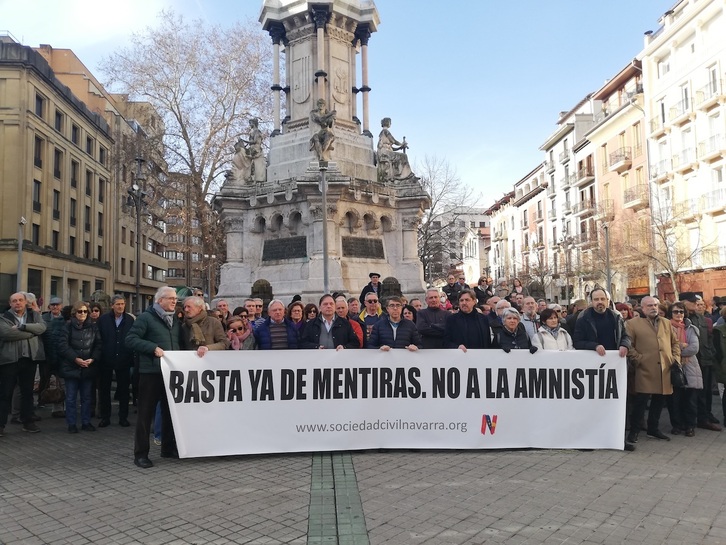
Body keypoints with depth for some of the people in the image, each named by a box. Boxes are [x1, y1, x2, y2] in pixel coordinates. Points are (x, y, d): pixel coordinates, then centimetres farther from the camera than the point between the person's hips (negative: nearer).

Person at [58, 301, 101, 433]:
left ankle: (86, 422, 19)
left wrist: (93, 359, -12)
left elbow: (98, 345, 2)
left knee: (87, 397, 10)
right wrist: (76, 359, -16)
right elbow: (63, 345, -9)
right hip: (71, 367, -2)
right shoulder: (68, 326, -3)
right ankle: (71, 424, 14)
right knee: (71, 397, 4)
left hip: (89, 367, 2)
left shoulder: (93, 327, 5)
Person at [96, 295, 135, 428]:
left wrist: (131, 358, -6)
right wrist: (99, 355, -7)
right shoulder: (103, 319, -2)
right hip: (106, 360, 0)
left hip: (123, 360, 0)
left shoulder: (130, 320, 0)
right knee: (104, 389, 9)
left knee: (123, 389, 8)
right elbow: (98, 339, -3)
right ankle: (104, 417, 21)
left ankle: (123, 417, 18)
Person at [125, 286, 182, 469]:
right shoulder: (146, 317, -5)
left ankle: (168, 448, 26)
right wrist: (153, 348, -20)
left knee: (170, 411, 13)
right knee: (146, 413, 0)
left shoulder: (176, 320, 15)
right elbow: (130, 339, -12)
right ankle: (141, 453, 9)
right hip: (151, 372, -6)